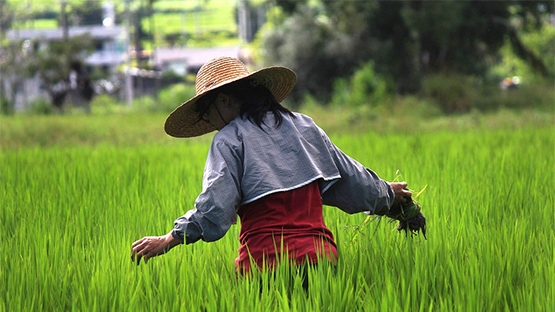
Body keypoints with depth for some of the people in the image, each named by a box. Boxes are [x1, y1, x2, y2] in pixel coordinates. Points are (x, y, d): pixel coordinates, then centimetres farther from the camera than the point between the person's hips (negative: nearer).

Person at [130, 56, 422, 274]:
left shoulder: (229, 139, 2)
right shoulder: (304, 126, 19)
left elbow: (214, 210, -9)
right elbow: (352, 181, 25)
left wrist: (167, 240, 1)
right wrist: (387, 193, 44)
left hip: (266, 260, -6)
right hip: (321, 255, 6)